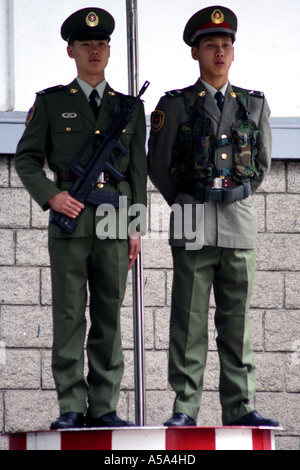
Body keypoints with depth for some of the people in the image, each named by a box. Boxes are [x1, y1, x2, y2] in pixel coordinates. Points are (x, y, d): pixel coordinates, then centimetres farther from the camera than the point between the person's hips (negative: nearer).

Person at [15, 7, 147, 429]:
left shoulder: (130, 107, 15)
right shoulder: (51, 103, 9)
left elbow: (138, 171, 13)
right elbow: (27, 159, 7)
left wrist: (136, 227, 6)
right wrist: (50, 196, -10)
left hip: (115, 219, 2)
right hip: (69, 217, -2)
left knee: (109, 316, 1)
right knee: (69, 315, -5)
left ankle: (104, 407, 3)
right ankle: (71, 407, -3)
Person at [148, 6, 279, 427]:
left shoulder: (255, 105, 10)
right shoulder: (175, 106, 2)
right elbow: (158, 166, 8)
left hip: (240, 222, 2)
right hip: (193, 227, -2)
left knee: (237, 319, 3)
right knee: (189, 318, -3)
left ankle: (240, 408, 5)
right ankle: (185, 408, 0)